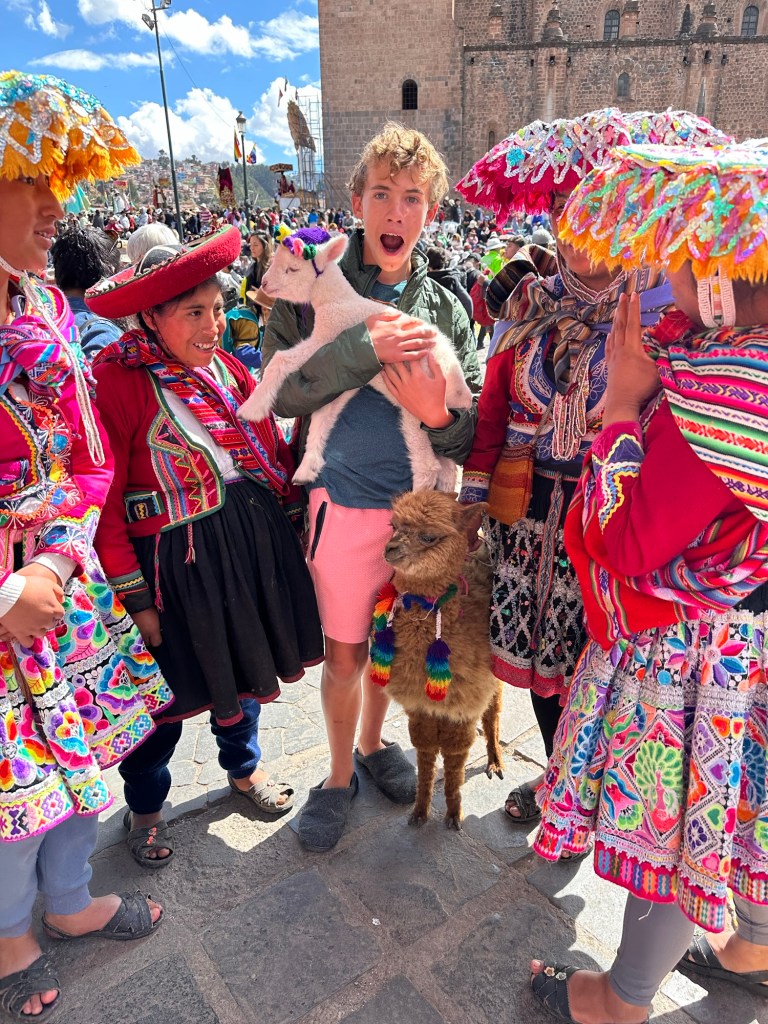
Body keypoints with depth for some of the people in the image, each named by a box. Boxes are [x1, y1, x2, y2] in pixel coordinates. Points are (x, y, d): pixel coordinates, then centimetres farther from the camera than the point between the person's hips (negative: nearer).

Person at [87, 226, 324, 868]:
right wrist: (134, 596, -15)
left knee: (242, 661, 22)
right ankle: (145, 805, 39)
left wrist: (291, 517, 6)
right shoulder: (117, 379, -15)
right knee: (170, 685, 10)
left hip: (253, 539, 6)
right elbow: (103, 502, -16)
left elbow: (273, 451, 10)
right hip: (175, 555, -5)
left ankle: (244, 766, 49)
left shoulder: (224, 366, 4)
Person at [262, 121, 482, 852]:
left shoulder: (445, 307, 2)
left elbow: (474, 430, -2)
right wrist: (367, 348, -24)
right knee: (345, 651, 11)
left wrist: (437, 414, -25)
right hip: (346, 502, -2)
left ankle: (373, 744, 46)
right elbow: (276, 392, -15)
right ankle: (340, 775, 36)